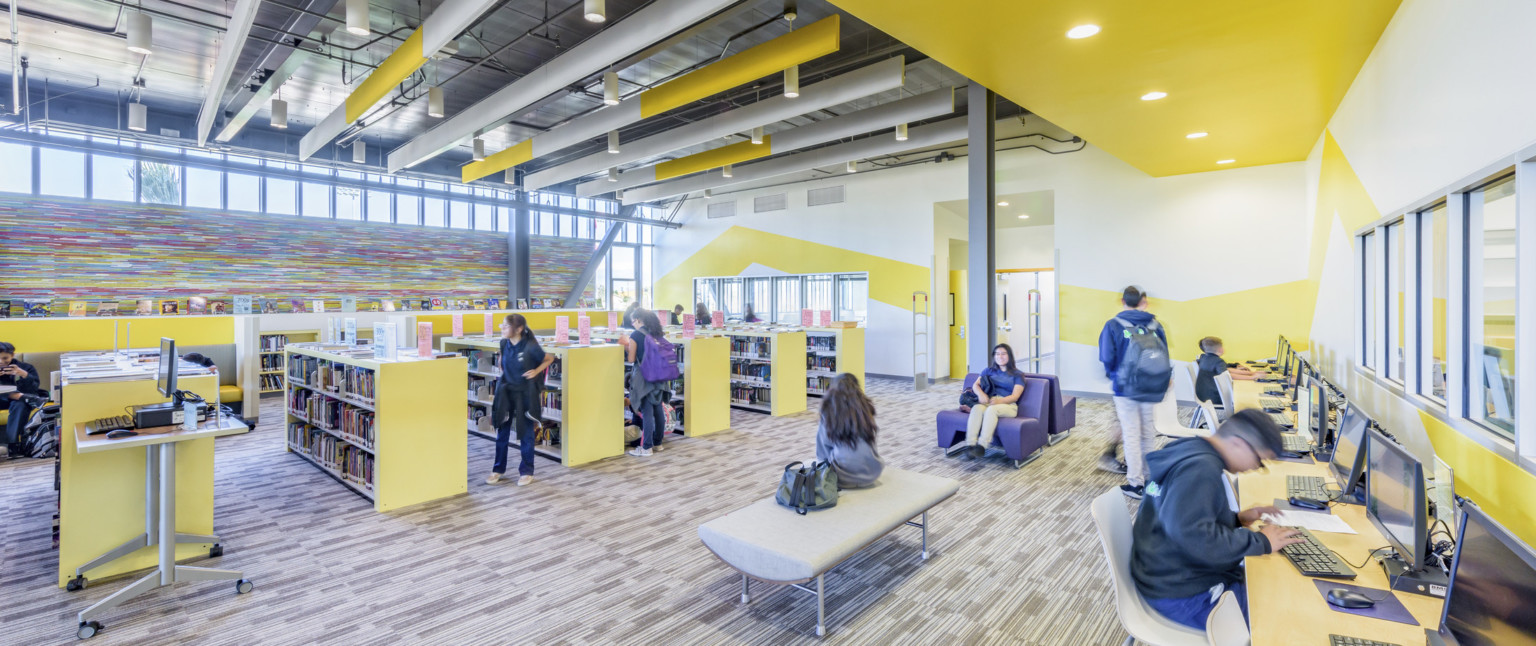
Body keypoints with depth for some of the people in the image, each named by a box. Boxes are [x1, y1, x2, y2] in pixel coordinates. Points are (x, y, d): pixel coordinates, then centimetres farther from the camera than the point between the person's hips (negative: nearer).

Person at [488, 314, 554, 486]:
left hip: (525, 393, -4)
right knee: (502, 432, 12)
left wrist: (536, 371, -12)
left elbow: (550, 358, -2)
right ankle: (498, 469, 27)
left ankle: (526, 471, 20)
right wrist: (503, 373, 8)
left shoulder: (530, 346, -18)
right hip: (506, 391, 5)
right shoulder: (504, 343, -3)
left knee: (525, 433, 6)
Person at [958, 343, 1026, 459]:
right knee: (977, 408, -35)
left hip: (1007, 405, -2)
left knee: (991, 409, -38)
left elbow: (1015, 396, 1)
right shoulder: (989, 370, 25)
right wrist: (981, 394, -11)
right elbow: (975, 385, 14)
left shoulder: (1017, 375, 15)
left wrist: (999, 400, -19)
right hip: (987, 401, 2)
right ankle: (970, 445, -46)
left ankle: (982, 446, -47)